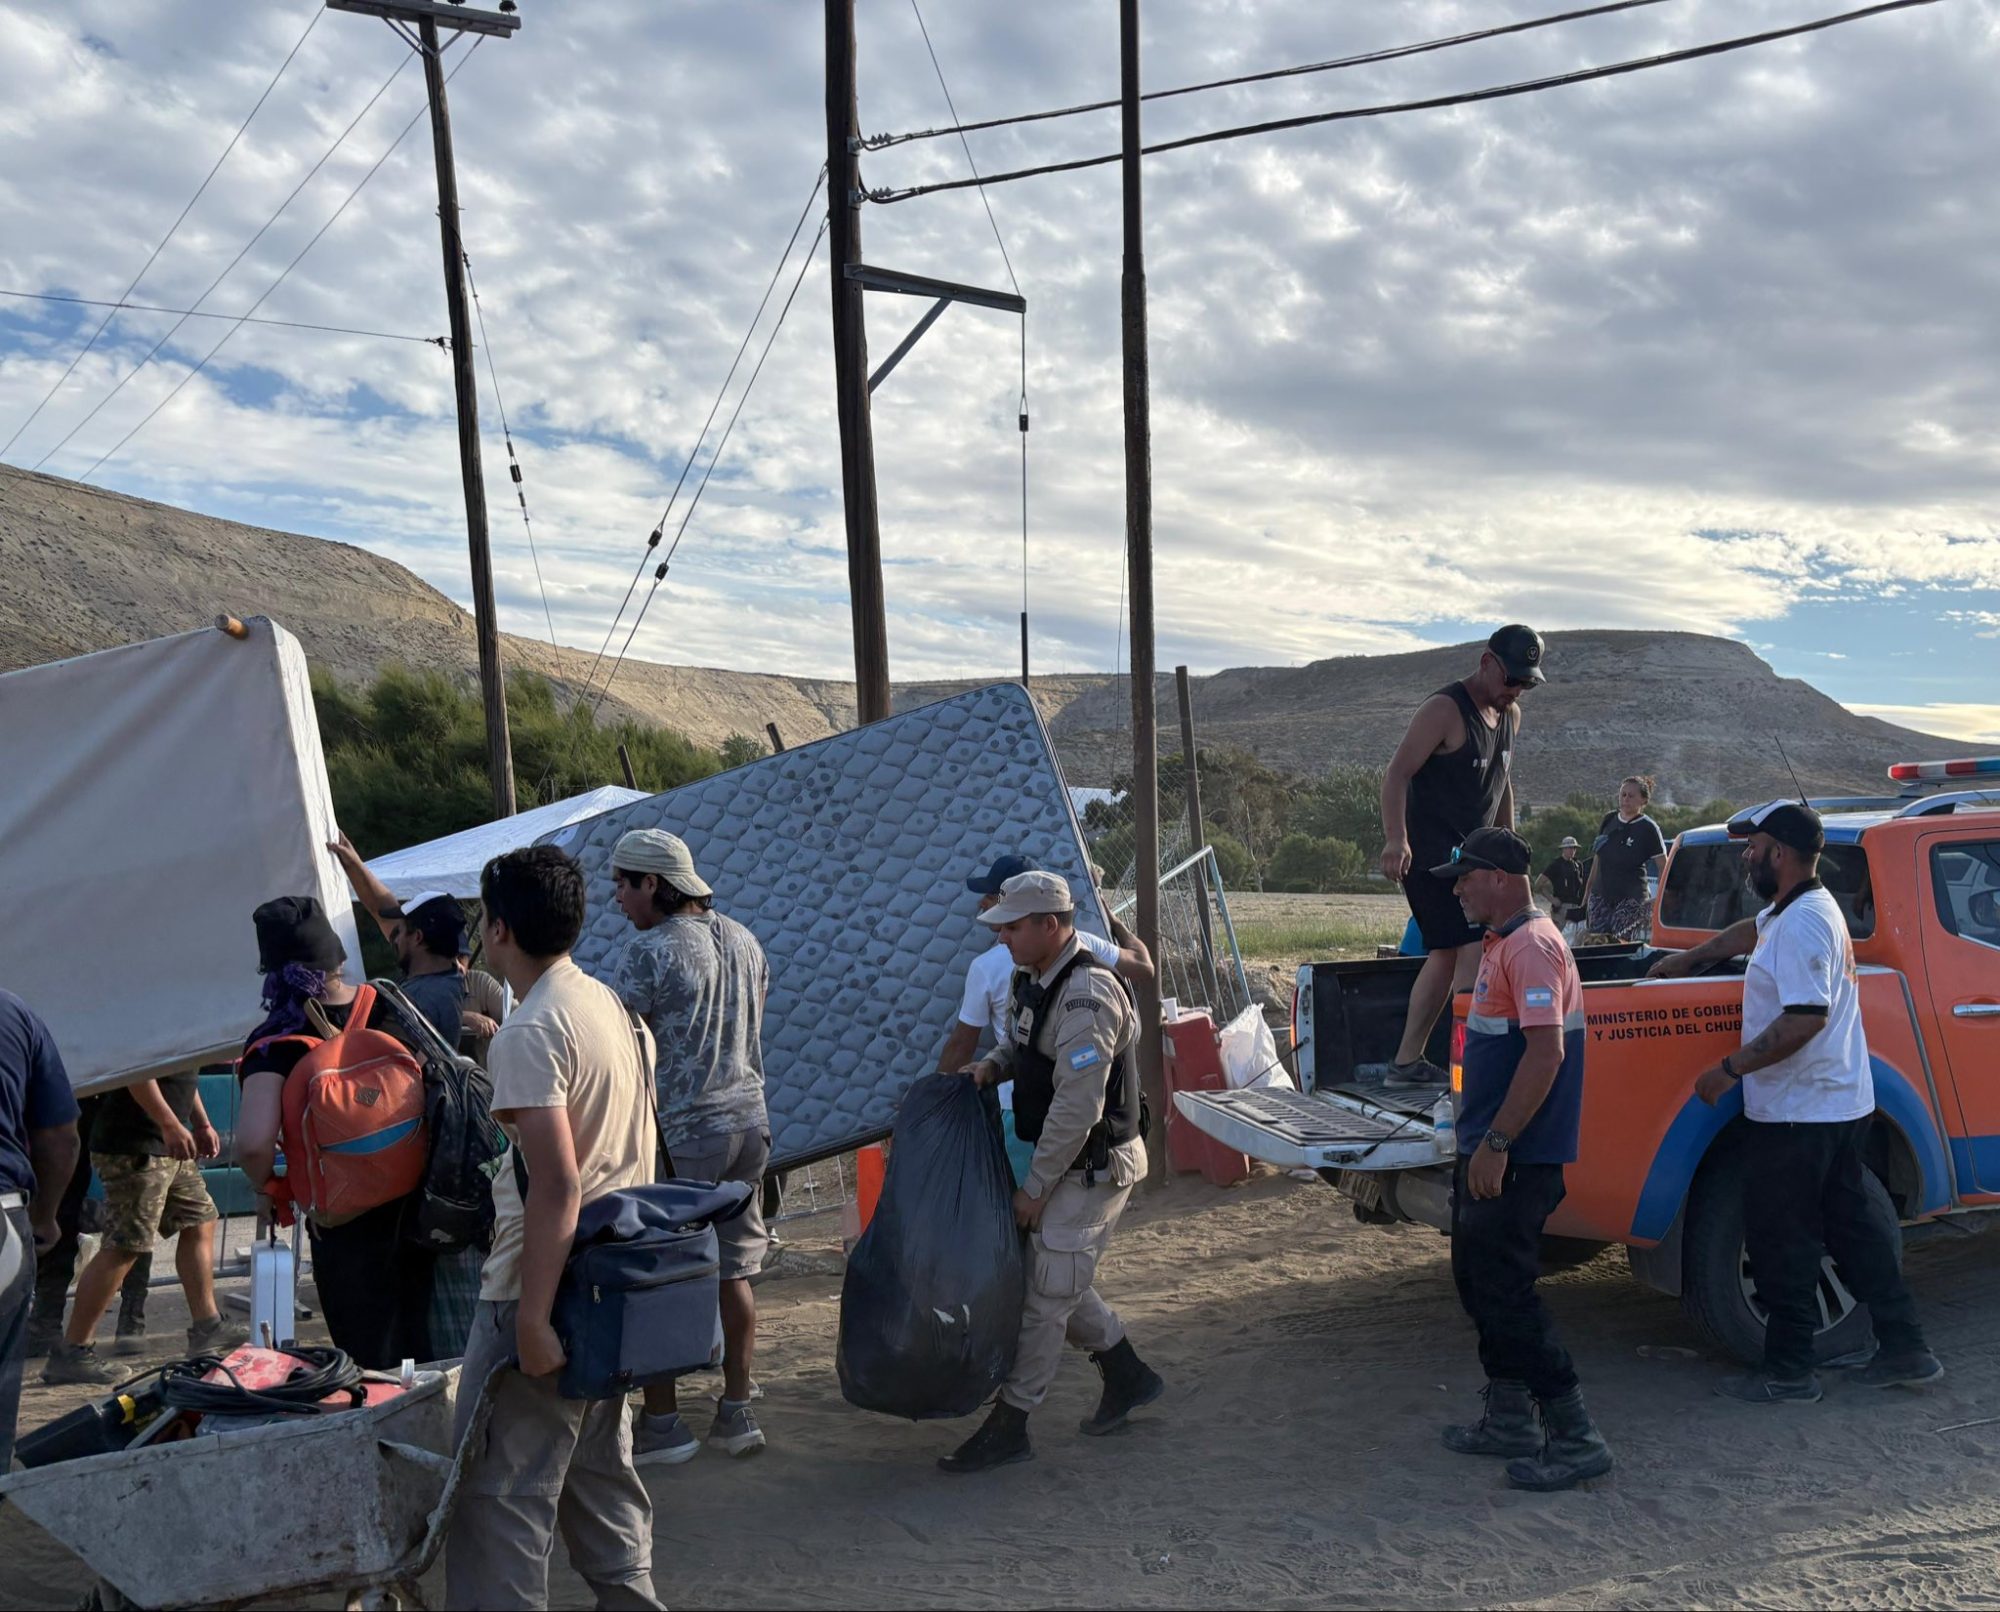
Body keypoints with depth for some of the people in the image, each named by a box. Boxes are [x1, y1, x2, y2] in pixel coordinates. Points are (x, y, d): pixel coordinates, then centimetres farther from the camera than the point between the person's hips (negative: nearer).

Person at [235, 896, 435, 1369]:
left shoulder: (274, 1041, -15)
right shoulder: (392, 1009, -4)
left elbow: (253, 1143, -27)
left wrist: (267, 1184, -8)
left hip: (344, 1227, -4)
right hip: (419, 1208, 4)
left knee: (371, 1367, 10)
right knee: (424, 1355, 19)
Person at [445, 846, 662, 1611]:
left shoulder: (528, 1035, -17)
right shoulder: (619, 1010, 9)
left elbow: (556, 1185, -24)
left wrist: (532, 1320, -22)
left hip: (542, 1291, -9)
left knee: (498, 1492, -1)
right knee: (598, 1473, 19)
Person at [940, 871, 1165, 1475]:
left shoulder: (1087, 996, -26)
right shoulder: (1033, 979, 6)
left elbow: (1078, 1107, -28)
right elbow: (1022, 1041, 25)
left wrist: (1035, 1187, -21)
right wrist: (991, 1065, 1)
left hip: (1095, 1166, -10)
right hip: (1068, 1159, 10)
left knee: (1046, 1294, -3)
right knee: (1059, 1282, 17)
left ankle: (1008, 1426, 7)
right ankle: (1129, 1378, 33)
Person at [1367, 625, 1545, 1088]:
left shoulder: (1510, 715, 12)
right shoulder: (1445, 710, -15)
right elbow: (1397, 773, -20)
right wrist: (1395, 839, -32)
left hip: (1470, 855, 9)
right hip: (1428, 854, -9)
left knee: (1446, 955, 10)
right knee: (1475, 946, -18)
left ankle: (1407, 1063, 18)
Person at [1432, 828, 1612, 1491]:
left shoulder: (1532, 947, -18)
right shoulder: (1501, 945, 14)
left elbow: (1547, 1051, -26)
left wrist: (1496, 1143, -26)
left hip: (1515, 1159, -11)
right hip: (1487, 1152, 11)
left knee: (1505, 1293, -7)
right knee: (1479, 1282, 16)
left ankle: (1576, 1438, 2)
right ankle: (1510, 1420, 27)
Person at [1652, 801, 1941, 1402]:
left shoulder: (1803, 924, -21)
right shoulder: (1793, 911, 11)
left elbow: (1806, 1018, -28)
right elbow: (1748, 932, 32)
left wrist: (1730, 1068, -22)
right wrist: (1686, 960, 42)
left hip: (1795, 1114, -10)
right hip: (1842, 1106, 10)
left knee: (1781, 1241, 1)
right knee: (1854, 1225, 15)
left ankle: (1787, 1370, 10)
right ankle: (1905, 1350, 22)